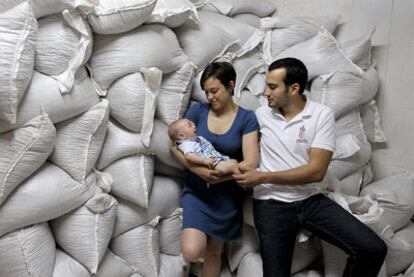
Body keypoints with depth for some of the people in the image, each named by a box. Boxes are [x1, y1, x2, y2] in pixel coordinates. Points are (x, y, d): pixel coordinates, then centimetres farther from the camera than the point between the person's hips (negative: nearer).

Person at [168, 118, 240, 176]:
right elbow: (189, 156, -30)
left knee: (234, 161, 7)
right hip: (211, 161, -11)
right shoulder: (187, 144, -10)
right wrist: (204, 160, -39)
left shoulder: (198, 138, 24)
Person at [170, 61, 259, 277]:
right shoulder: (197, 110, -3)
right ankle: (201, 242, 20)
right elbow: (175, 145, -7)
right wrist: (197, 170, -23)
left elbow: (251, 163, -15)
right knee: (191, 252, -15)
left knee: (213, 253, 13)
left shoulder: (247, 118, -8)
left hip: (227, 196, 0)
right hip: (197, 192, 1)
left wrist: (215, 176, -22)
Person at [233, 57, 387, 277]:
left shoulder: (322, 115, -6)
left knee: (373, 249, -12)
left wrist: (263, 177, -16)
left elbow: (316, 171, -14)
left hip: (312, 200, 0)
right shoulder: (261, 114, 3)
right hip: (272, 204, 1)